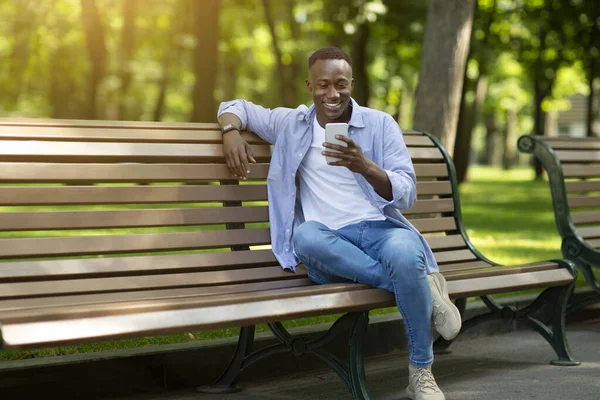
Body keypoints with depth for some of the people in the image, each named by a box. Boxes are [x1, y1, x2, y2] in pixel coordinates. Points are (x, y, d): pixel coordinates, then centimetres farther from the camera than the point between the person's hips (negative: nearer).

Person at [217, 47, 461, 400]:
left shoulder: (380, 125, 6)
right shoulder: (291, 124, 13)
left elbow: (407, 194, -2)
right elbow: (236, 106, 27)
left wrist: (364, 166, -20)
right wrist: (232, 131, 2)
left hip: (381, 229, -1)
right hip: (331, 244, 1)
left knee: (405, 256, -38)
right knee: (305, 235, -36)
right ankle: (416, 283, -26)